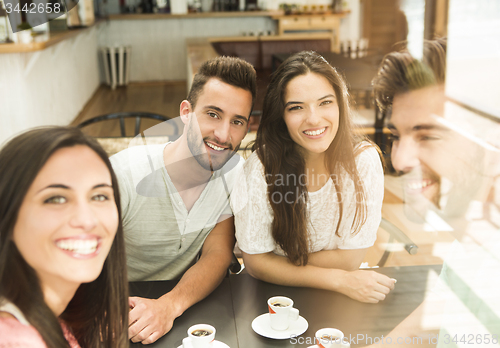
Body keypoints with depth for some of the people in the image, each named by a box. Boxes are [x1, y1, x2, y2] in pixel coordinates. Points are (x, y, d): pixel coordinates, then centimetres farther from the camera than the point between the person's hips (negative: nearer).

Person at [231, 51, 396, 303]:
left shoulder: (363, 161, -16)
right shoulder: (260, 166, -18)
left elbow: (350, 259, -10)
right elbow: (255, 263, -12)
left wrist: (278, 263, -11)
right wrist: (339, 280, -17)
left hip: (339, 302, 1)